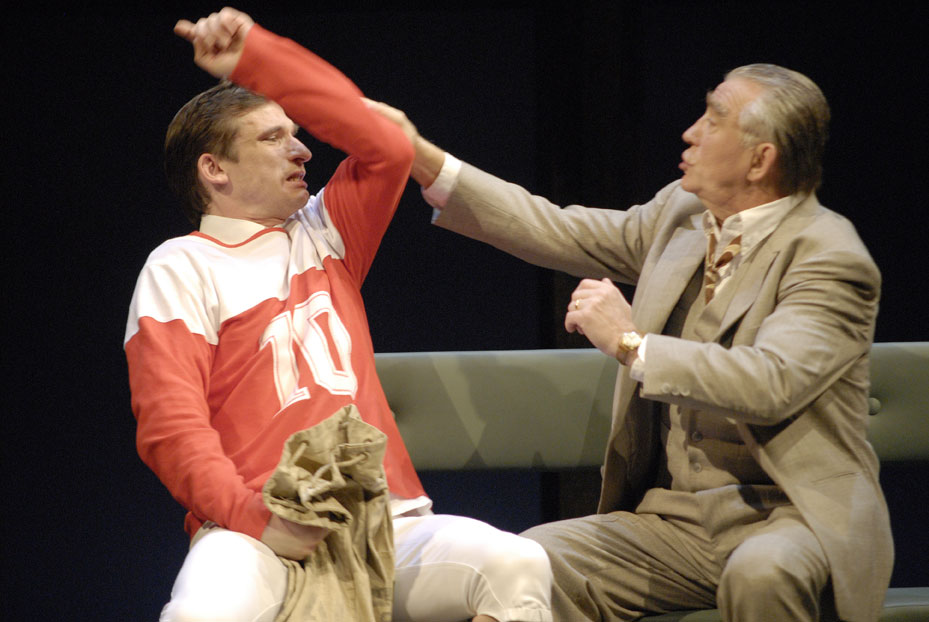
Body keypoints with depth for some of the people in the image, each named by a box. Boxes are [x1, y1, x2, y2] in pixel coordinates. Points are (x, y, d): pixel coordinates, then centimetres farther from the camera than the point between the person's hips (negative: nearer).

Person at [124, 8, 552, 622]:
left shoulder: (324, 238, 23)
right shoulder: (181, 268, 7)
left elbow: (387, 147, 12)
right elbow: (171, 425, -4)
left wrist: (255, 57, 11)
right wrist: (255, 517, -20)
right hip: (259, 535, -4)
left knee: (518, 566, -26)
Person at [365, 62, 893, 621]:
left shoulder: (831, 258, -13)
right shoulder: (680, 214, 11)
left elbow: (769, 384, -27)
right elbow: (558, 232, 15)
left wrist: (630, 343, -22)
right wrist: (424, 161, 10)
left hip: (792, 517, -6)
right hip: (674, 520, 6)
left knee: (761, 573, -40)